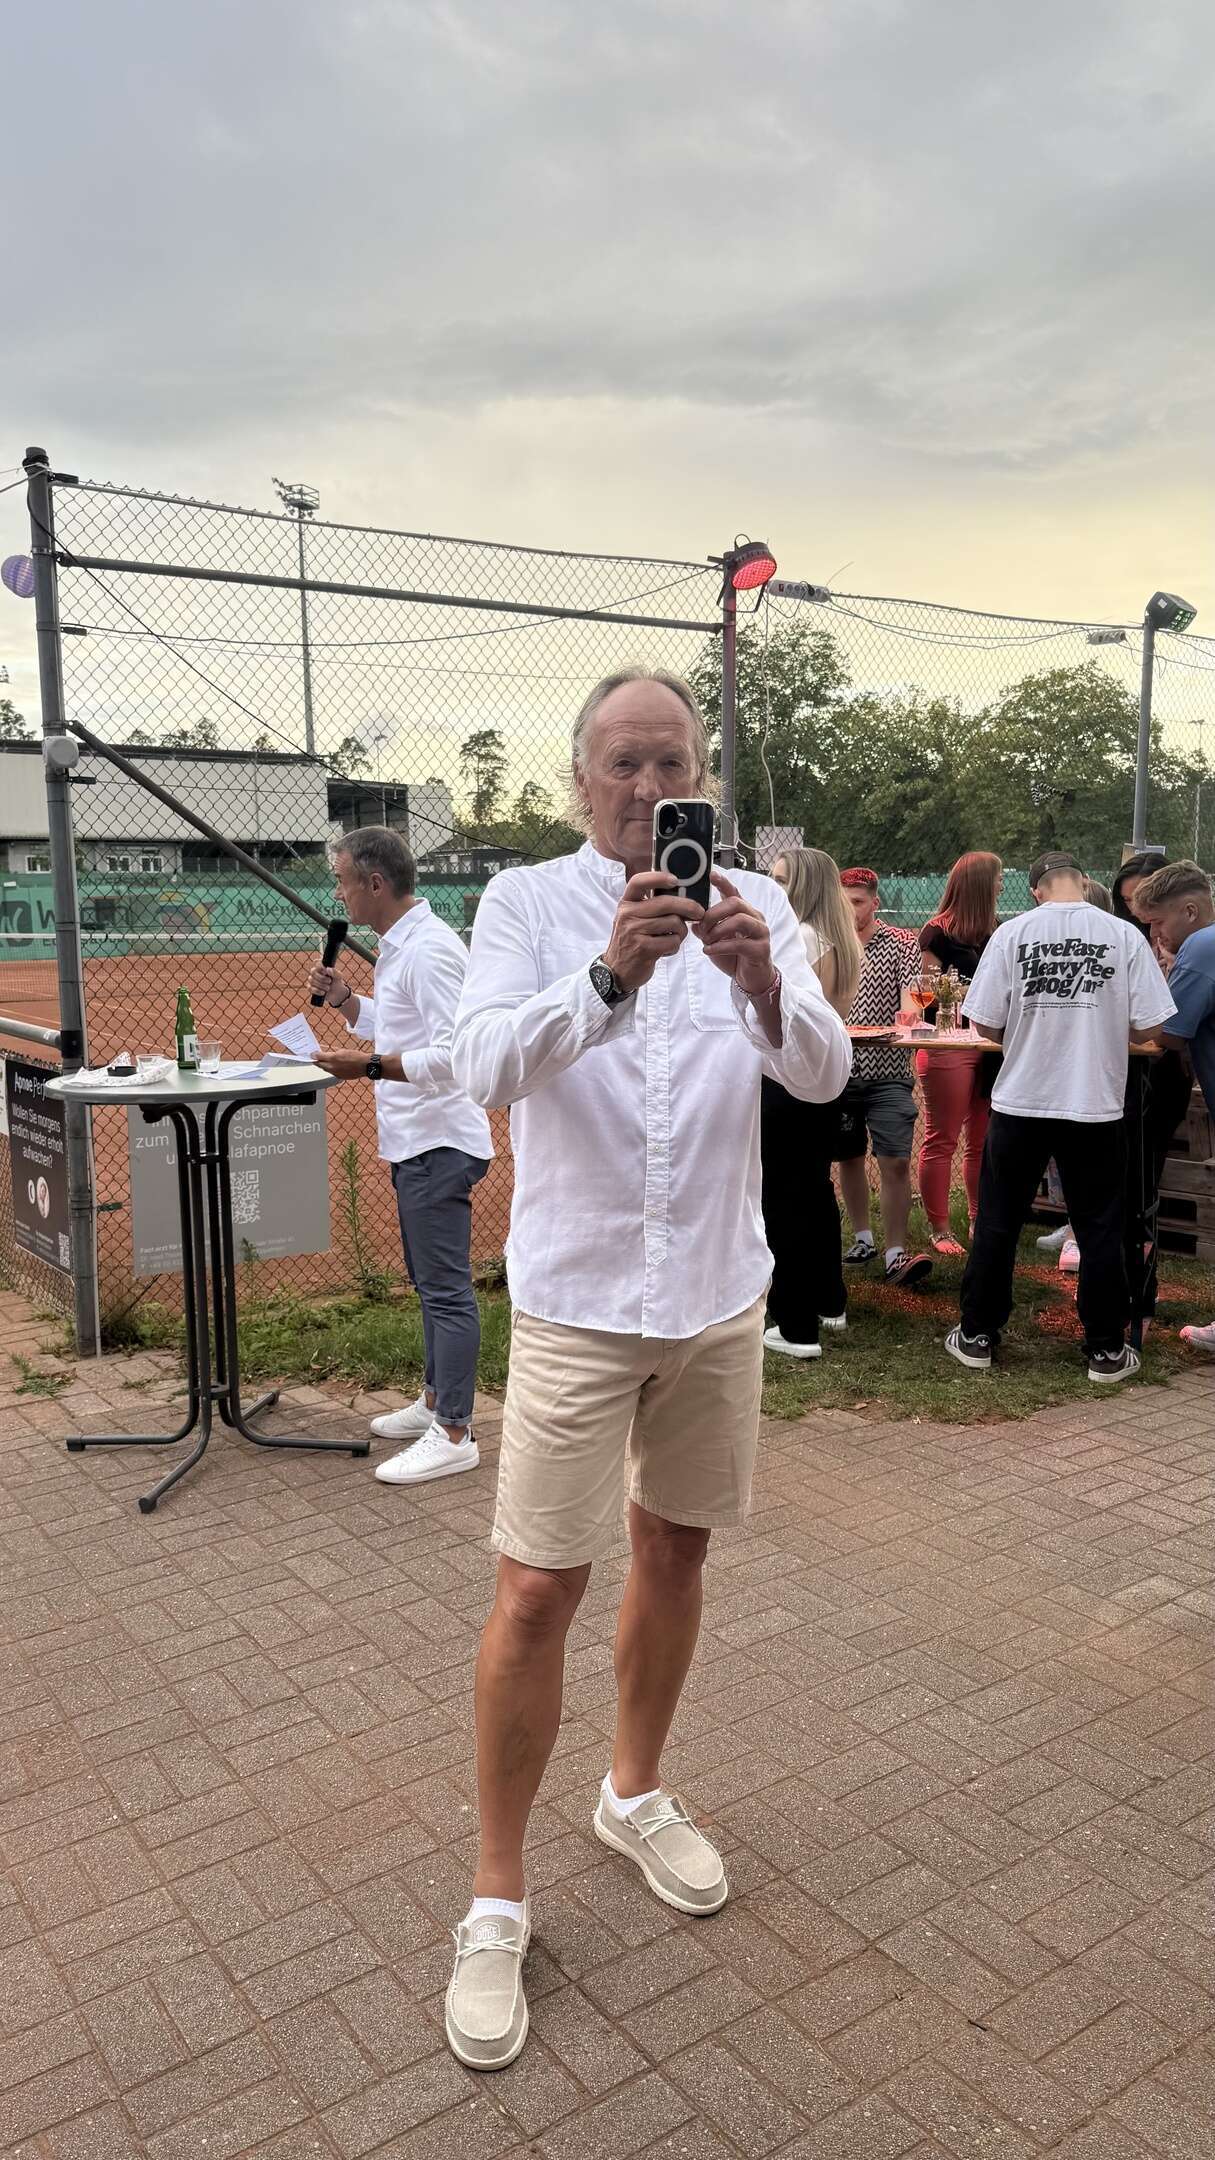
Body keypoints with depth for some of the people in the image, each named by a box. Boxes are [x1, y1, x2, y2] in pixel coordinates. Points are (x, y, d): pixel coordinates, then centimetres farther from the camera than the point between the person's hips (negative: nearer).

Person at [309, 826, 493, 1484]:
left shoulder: (428, 949, -18)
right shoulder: (396, 946, 14)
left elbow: (453, 1052, -25)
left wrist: (369, 1068, -28)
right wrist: (344, 1000, 10)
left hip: (439, 1145, -11)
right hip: (414, 1142, 11)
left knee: (446, 1289, -5)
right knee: (430, 1282, 19)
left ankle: (453, 1435, 2)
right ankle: (436, 1401, 31)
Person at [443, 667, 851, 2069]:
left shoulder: (752, 905, 0)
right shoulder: (525, 902, -6)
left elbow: (825, 1076, -13)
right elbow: (486, 1069, -22)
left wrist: (764, 985, -34)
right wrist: (610, 973, -39)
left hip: (718, 1296, 4)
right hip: (578, 1298, -3)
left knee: (676, 1552, 17)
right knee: (537, 1592, -1)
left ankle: (635, 1797, 41)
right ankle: (497, 1899, 19)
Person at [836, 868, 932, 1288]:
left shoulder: (901, 945, 2)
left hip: (886, 1071, -3)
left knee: (895, 1162, -8)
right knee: (848, 1158, 12)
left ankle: (896, 1253, -5)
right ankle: (863, 1238, 27)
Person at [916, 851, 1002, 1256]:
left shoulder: (992, 934, 12)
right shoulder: (938, 932, -6)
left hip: (988, 1045, 6)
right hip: (948, 1045, -6)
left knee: (983, 1141, 10)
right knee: (942, 1141, 0)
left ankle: (980, 1222, 21)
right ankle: (939, 1230, 7)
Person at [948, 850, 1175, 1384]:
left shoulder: (1013, 933, -5)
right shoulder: (1124, 935, -5)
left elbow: (986, 1025, -5)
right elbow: (1148, 1028, -5)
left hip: (1020, 1103, 0)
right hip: (1096, 1105, 0)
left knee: (997, 1224, 12)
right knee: (1100, 1230, 11)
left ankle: (977, 1336, 20)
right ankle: (1106, 1349, 20)